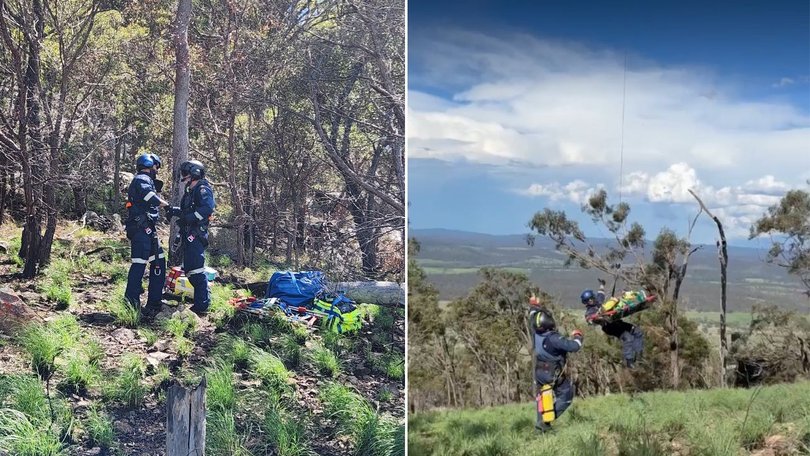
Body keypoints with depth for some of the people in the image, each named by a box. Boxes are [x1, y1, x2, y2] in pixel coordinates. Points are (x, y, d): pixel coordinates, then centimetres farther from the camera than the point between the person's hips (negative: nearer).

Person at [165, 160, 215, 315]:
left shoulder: (203, 189, -10)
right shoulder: (191, 191, 22)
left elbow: (208, 208, -25)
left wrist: (188, 218, -24)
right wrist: (174, 210, 10)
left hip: (196, 235, -11)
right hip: (190, 236, 11)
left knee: (196, 270, -12)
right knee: (190, 269, 13)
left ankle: (202, 305, -11)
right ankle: (202, 301, 20)